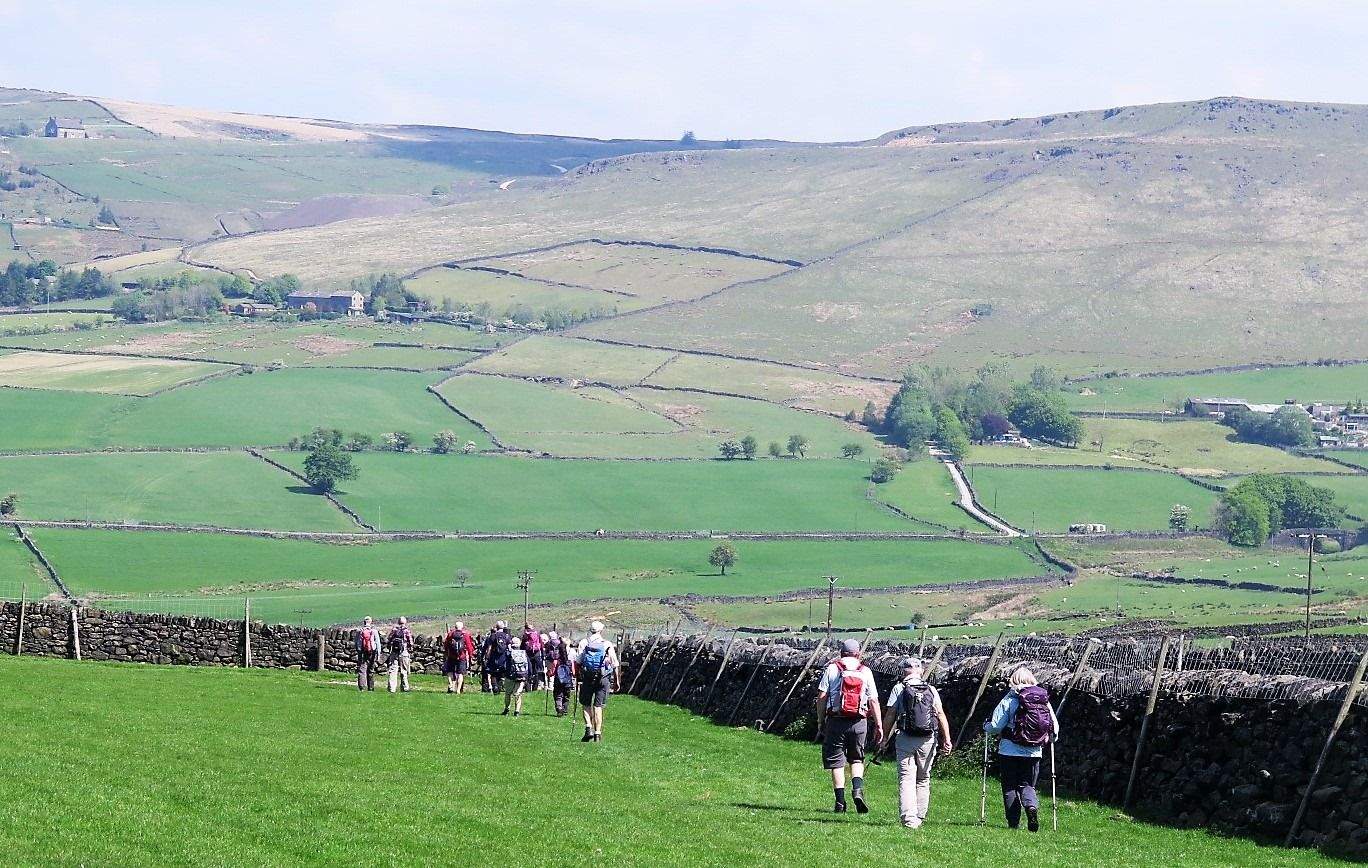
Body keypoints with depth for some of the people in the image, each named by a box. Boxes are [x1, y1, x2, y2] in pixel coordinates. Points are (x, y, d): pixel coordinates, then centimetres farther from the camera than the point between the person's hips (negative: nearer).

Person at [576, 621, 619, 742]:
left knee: (586, 704, 12)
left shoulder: (583, 643, 2)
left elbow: (577, 662, -3)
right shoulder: (607, 645, 1)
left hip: (587, 678, 0)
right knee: (598, 706, 5)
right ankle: (597, 733, 3)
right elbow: (615, 664, 1)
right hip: (603, 678, 0)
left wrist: (576, 676, 6)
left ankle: (588, 728, -5)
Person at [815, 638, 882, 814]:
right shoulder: (866, 672, 6)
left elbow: (821, 697, -3)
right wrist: (879, 726, 7)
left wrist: (820, 720, 4)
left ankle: (840, 802, 2)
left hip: (836, 720, -1)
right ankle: (858, 790, -7)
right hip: (859, 721, 1)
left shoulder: (832, 669, 2)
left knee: (836, 762, 5)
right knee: (856, 759, 16)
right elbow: (874, 701, 3)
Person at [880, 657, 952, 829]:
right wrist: (947, 740, -2)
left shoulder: (899, 689, 0)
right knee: (923, 779, 16)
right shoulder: (931, 690, 7)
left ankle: (909, 819, -17)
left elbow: (890, 716, -4)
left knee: (906, 779, -4)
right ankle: (920, 818, 18)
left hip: (905, 738, -2)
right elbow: (941, 715, 0)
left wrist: (884, 738, 5)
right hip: (927, 741, 2)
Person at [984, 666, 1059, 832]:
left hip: (1010, 751, -3)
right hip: (1034, 753, 3)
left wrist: (986, 727, 14)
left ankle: (1013, 822, 3)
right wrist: (1049, 739, 25)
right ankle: (1032, 806, -19)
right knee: (1027, 785, 12)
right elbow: (1055, 729, 3)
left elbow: (996, 726, -8)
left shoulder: (1009, 700, -8)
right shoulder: (1044, 700, 2)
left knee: (1010, 787, 8)